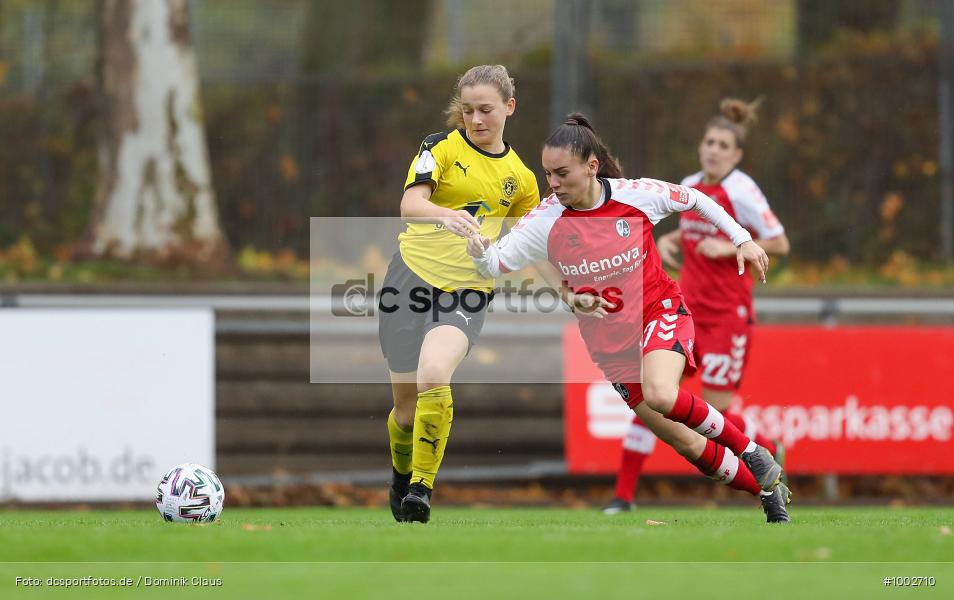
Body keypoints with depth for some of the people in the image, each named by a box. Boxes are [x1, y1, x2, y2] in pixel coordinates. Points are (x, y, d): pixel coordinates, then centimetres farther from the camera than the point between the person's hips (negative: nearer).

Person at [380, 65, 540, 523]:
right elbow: (410, 204, -19)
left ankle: (422, 486, -22)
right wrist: (446, 215, -39)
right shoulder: (441, 147, -1)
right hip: (413, 275, 0)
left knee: (434, 378, -28)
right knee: (406, 405, 6)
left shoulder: (519, 176, 10)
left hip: (467, 294, 0)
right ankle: (401, 475, 37)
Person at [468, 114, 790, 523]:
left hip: (659, 309, -2)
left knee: (660, 395, -34)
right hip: (608, 337, 3)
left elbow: (695, 200, 3)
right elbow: (496, 264, -15)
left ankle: (750, 452, -11)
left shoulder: (638, 195, -15)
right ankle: (767, 488, 23)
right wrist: (480, 253, -37)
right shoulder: (546, 220, -14)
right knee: (688, 444, 1)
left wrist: (742, 239, 2)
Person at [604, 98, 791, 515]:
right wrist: (669, 241, 5)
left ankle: (768, 451, 27)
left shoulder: (740, 191, -12)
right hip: (688, 308, 6)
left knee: (713, 412, -5)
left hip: (728, 313, -6)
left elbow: (779, 243, -11)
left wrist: (731, 248, -21)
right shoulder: (688, 188, 7)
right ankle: (624, 493, -2)